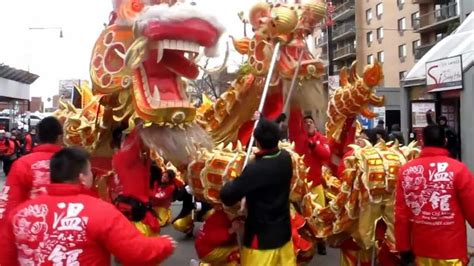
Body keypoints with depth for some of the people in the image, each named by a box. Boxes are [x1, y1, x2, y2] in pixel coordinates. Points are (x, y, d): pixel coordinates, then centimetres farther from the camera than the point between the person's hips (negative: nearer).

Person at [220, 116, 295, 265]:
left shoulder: (255, 169, -29)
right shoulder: (286, 158, -7)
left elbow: (227, 197, -24)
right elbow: (274, 143, 17)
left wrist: (230, 183, -2)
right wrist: (264, 122, 30)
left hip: (262, 237, -7)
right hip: (284, 231, 7)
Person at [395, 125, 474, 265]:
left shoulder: (405, 170, -4)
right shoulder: (457, 169, -12)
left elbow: (401, 213, -2)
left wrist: (403, 247, 8)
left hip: (421, 248, 3)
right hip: (451, 250, -3)